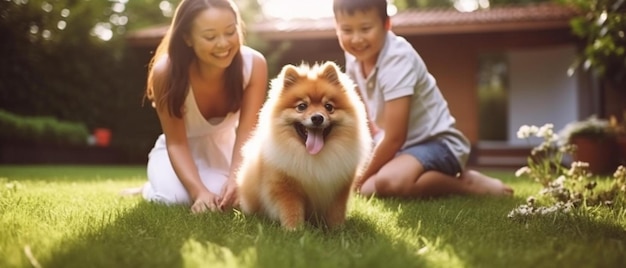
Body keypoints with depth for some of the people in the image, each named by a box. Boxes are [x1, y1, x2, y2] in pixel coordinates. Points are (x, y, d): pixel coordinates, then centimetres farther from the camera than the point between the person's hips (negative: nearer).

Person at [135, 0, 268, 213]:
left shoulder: (254, 64, -26)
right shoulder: (166, 73, -29)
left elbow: (246, 134, -29)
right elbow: (176, 143, -26)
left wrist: (235, 180, -47)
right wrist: (199, 191, -42)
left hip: (225, 146, 2)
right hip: (180, 149, -1)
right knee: (175, 198, -29)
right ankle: (150, 189, 10)